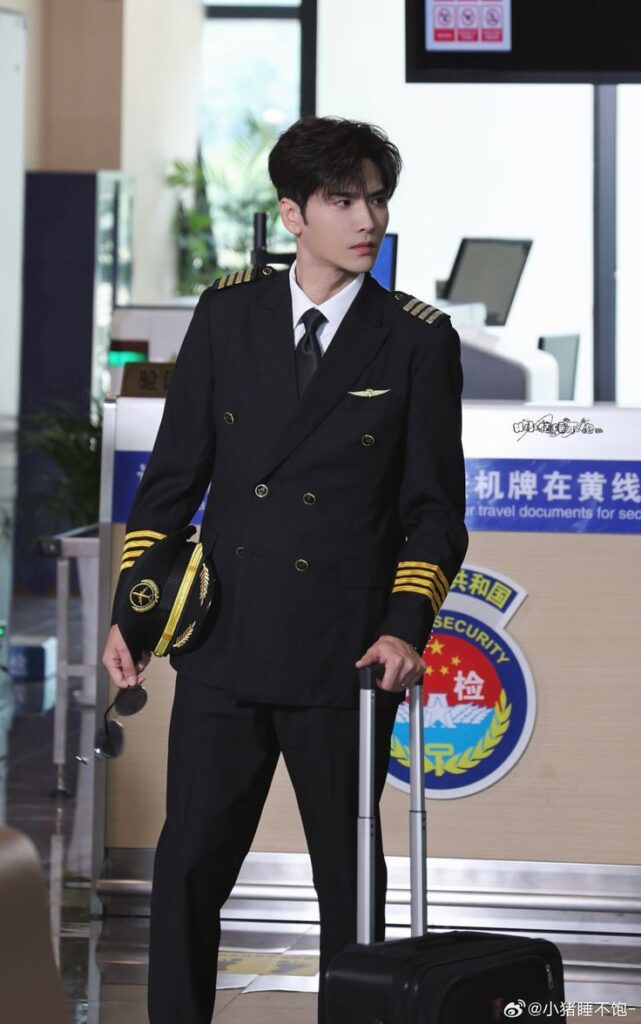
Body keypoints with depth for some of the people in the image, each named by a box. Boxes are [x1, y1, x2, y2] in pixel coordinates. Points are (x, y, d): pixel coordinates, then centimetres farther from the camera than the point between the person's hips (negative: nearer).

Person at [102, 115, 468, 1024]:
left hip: (343, 660, -2)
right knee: (188, 869, 3)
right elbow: (173, 474, 8)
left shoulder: (419, 341, 0)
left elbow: (435, 506, 0)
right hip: (223, 647, 2)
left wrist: (406, 628, -13)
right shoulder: (227, 314, 6)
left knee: (350, 882, 7)